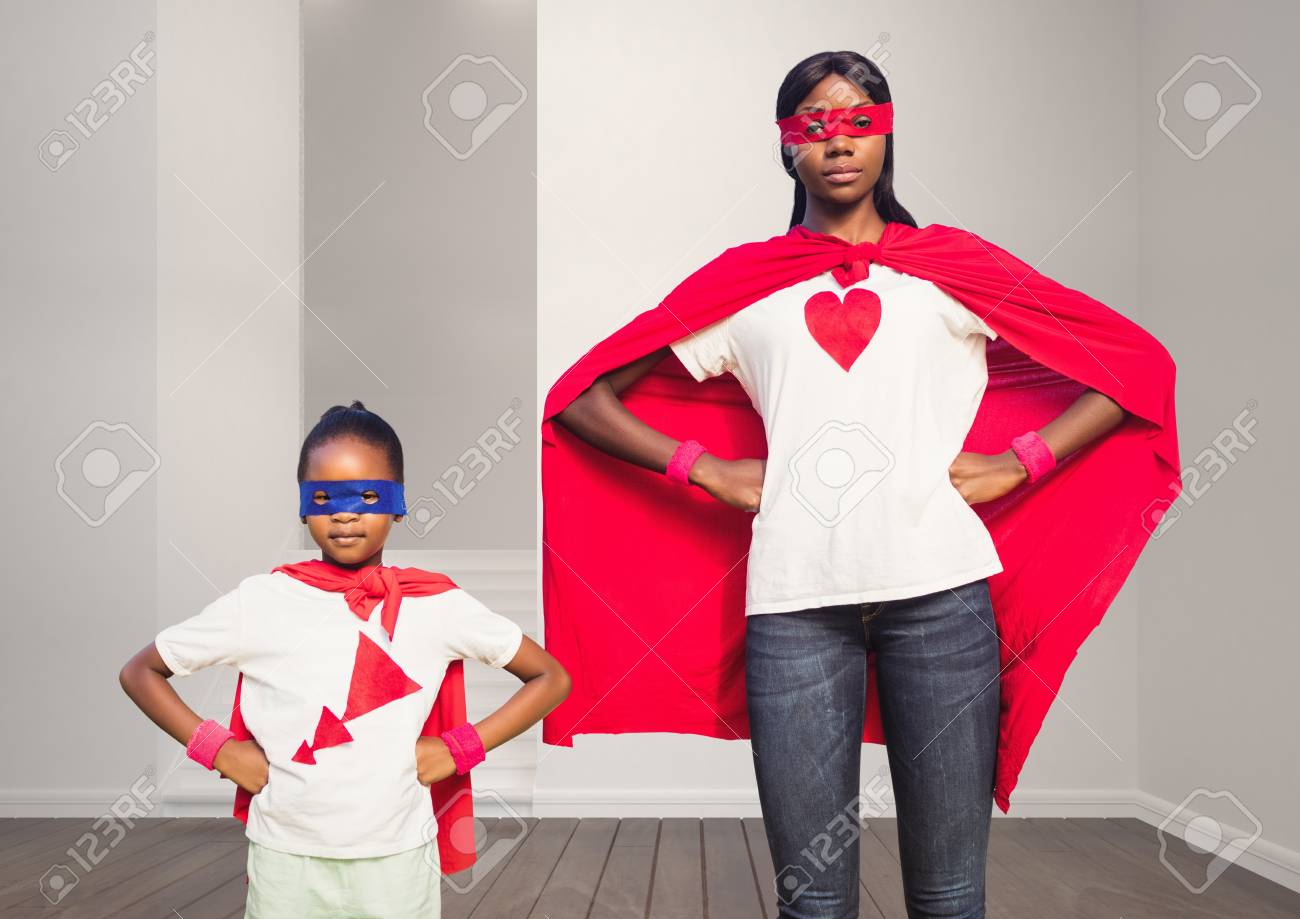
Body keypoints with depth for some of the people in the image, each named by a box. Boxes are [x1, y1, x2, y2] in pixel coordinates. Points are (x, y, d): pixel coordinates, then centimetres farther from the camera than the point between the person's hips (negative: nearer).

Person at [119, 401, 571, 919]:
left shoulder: (437, 605, -5)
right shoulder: (259, 602, -6)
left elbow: (552, 679, 4)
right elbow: (139, 672, 7)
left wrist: (459, 748, -6)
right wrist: (215, 748, -5)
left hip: (399, 861, 0)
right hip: (285, 861, 0)